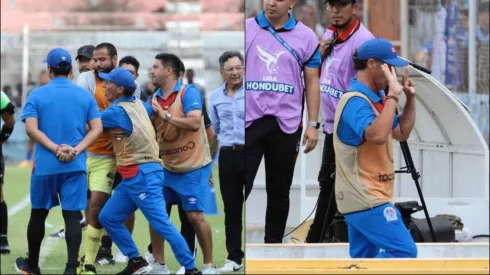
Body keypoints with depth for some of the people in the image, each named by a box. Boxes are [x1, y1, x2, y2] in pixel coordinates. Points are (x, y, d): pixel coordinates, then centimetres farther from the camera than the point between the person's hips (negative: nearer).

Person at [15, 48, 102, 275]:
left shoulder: (37, 95, 0)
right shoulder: (85, 96, 5)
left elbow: (31, 129, -11)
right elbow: (96, 129, -3)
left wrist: (56, 149, -13)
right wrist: (76, 150, -11)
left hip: (44, 165, 0)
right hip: (75, 166, 0)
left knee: (38, 214, 15)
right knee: (72, 216, -3)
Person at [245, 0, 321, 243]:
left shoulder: (306, 37, 3)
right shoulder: (245, 29, 2)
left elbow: (312, 83, 6)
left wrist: (313, 124, 1)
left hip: (286, 125, 1)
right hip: (248, 121, -1)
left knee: (279, 191, 11)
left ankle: (273, 243, 21)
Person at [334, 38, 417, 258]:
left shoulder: (375, 99, 14)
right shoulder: (356, 101, -17)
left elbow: (401, 133, 24)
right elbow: (377, 135, -34)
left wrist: (409, 98, 12)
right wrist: (393, 95, -27)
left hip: (366, 198, 11)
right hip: (365, 200, -11)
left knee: (364, 258, 11)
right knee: (404, 251, -16)